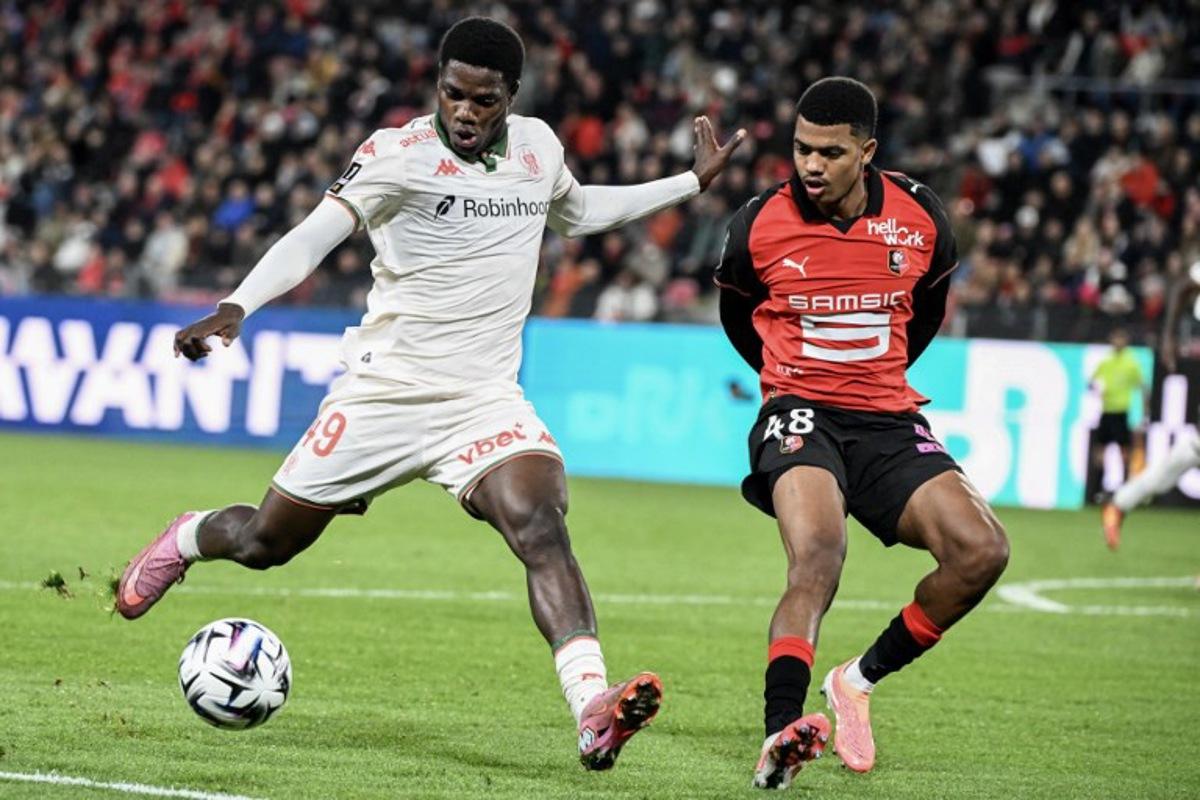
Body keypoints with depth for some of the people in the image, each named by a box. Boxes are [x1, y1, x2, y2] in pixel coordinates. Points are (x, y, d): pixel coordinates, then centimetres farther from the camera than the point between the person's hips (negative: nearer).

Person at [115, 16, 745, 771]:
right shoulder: (400, 152, -13)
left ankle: (594, 711, -38)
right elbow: (313, 236, -24)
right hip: (385, 392, -2)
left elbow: (577, 212, 29)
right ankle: (185, 539, 48)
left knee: (541, 528, -25)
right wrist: (235, 307, -40)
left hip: (486, 399, 3)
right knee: (265, 542, 12)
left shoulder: (537, 145, 6)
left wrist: (693, 181, 28)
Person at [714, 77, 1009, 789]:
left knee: (983, 551, -16)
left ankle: (862, 678, 2)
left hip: (888, 422, 3)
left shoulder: (920, 217, -1)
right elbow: (737, 316, 16)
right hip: (801, 414, -3)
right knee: (817, 555, -32)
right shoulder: (759, 225, -6)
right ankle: (781, 732, -44)